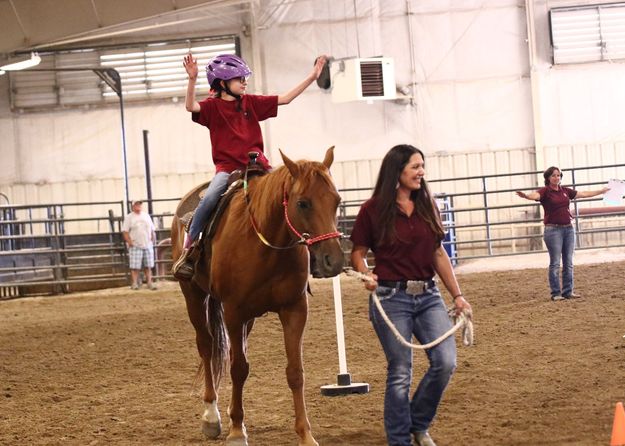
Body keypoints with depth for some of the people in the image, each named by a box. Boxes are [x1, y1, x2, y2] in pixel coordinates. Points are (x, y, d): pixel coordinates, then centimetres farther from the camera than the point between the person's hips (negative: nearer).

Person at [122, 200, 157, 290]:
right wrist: (129, 242, -14)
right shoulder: (129, 217, 1)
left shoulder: (146, 215, 15)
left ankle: (149, 282, 12)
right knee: (134, 266, -7)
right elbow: (125, 231, -5)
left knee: (148, 266, 6)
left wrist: (153, 239, 7)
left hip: (147, 245, 4)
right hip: (135, 246, -4)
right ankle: (135, 283, -3)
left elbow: (152, 229, 19)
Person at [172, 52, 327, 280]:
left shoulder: (251, 102, 14)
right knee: (210, 198, -32)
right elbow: (191, 107, -18)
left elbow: (285, 99, 14)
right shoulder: (213, 106, 3)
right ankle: (188, 249, -20)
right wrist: (192, 79, -32)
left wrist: (312, 77, 10)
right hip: (227, 166, -4)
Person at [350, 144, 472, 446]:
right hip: (391, 297, -5)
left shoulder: (427, 206, 8)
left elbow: (439, 254, 13)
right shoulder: (374, 210, -5)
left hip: (429, 295, 5)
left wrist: (457, 295, 9)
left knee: (446, 362, -6)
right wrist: (365, 274, -20)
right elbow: (358, 253, 1)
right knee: (400, 373, -1)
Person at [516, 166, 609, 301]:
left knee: (568, 263, 7)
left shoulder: (565, 191, 11)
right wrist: (525, 196, -50)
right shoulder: (545, 191, -6)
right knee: (555, 263, -3)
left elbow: (584, 194, 21)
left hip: (568, 228, 5)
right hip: (553, 229, -5)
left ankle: (568, 291, 13)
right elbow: (535, 195, -27)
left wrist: (603, 191, 26)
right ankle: (556, 293, 2)